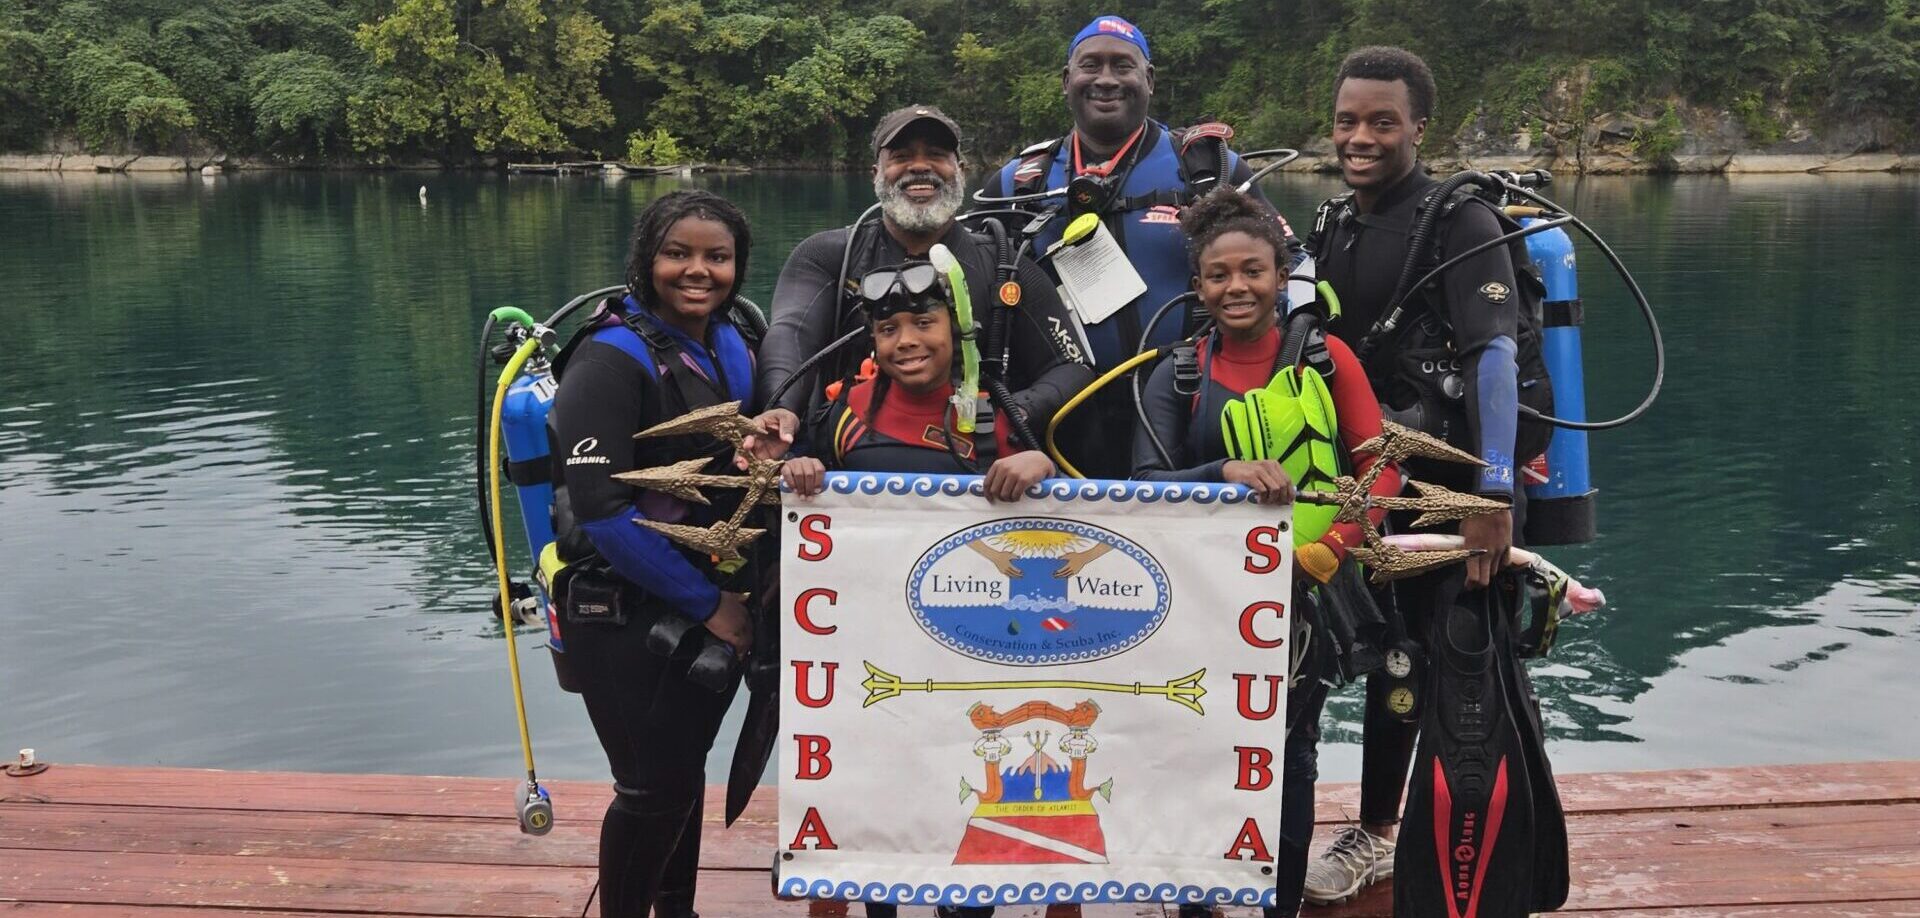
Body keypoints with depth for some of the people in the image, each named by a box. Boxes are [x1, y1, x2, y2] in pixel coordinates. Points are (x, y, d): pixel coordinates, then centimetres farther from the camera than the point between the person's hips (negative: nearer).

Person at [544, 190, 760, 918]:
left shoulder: (732, 349, 6)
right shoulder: (613, 358, -16)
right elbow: (602, 508, -22)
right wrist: (706, 602, -17)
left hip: (714, 606, 7)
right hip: (626, 617, -6)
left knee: (684, 771, 17)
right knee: (653, 787, 0)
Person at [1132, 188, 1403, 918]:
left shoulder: (1325, 358, -1)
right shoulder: (1178, 374, 0)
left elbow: (1382, 466, -4)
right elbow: (1146, 483, -10)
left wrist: (1329, 551, -18)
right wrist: (1226, 471, -27)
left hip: (1306, 595, 0)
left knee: (1290, 758, 9)